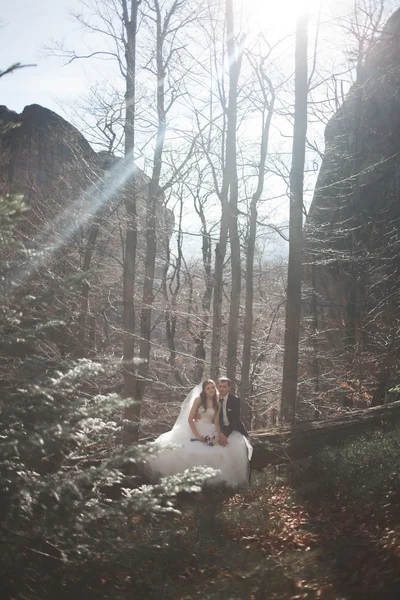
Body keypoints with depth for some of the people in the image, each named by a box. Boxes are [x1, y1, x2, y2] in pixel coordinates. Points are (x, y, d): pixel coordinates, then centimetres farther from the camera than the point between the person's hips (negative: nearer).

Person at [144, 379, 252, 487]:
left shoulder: (217, 404, 11)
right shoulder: (198, 400, 0)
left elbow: (216, 423, 7)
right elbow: (190, 419, -5)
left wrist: (221, 437, -11)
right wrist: (197, 435, -16)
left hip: (209, 433, 3)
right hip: (195, 430, -3)